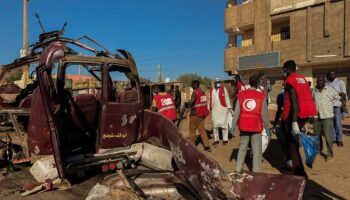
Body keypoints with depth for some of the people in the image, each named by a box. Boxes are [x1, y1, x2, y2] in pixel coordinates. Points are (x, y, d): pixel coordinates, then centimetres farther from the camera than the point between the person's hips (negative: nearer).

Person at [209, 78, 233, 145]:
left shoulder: (223, 89, 1)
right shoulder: (212, 90, 12)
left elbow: (227, 99, 0)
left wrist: (229, 108, -3)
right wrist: (210, 108, 15)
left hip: (223, 109, -4)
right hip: (215, 110, 4)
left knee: (224, 124, -2)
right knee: (215, 125, 7)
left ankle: (225, 139, 9)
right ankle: (216, 139, 17)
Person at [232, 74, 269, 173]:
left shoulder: (241, 95, -3)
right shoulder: (261, 96, -8)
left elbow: (237, 112, -2)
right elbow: (264, 114, -5)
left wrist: (233, 125, 4)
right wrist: (267, 127, 6)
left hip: (243, 126, 3)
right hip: (256, 126, -2)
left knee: (242, 147, 15)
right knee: (257, 150, 8)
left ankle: (238, 169, 17)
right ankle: (256, 171, 12)